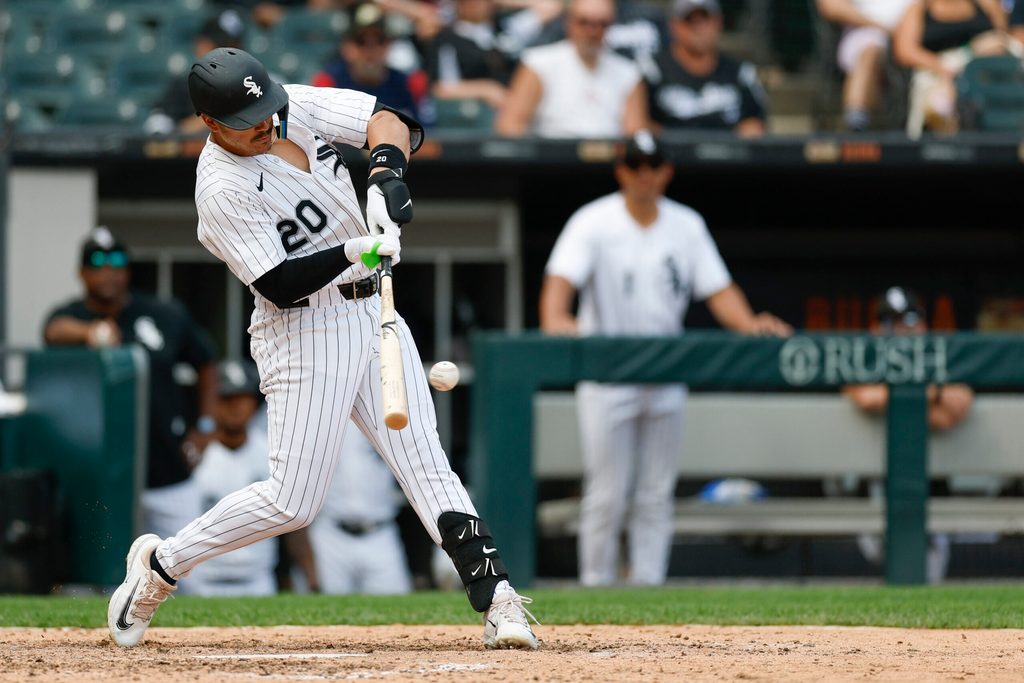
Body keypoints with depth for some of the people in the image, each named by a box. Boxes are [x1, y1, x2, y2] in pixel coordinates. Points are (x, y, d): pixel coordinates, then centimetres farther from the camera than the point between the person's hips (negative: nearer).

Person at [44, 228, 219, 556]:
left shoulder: (168, 316, 2)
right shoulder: (70, 316, -3)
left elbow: (205, 363, 15)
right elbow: (56, 331, -28)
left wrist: (206, 426, 5)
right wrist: (88, 332, -52)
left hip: (168, 469, 1)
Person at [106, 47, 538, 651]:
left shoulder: (298, 106, 0)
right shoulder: (222, 191, -19)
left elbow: (391, 120, -2)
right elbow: (281, 284, -21)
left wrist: (386, 172, -22)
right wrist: (356, 251, -33)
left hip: (374, 314, 6)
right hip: (304, 332, -6)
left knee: (427, 466, -2)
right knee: (294, 501, -6)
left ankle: (497, 598, -8)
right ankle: (162, 564, 11)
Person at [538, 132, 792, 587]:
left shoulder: (687, 225, 5)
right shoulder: (594, 222, -9)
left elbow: (718, 290, 1)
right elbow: (561, 280, -23)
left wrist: (748, 324, -19)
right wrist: (555, 319, -44)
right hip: (606, 375, -4)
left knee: (656, 496, 7)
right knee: (607, 495, -4)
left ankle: (649, 592, 11)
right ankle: (595, 592, 6)